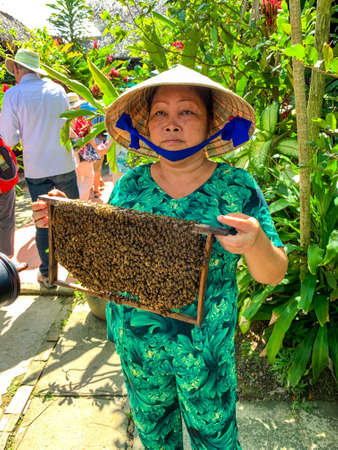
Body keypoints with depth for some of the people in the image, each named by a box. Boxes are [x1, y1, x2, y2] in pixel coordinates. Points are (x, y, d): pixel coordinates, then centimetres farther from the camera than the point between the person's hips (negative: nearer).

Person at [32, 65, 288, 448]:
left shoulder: (237, 187, -14)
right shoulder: (129, 186, -7)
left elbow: (273, 275, -12)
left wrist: (256, 243, -33)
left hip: (206, 346, -2)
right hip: (134, 340, 3)